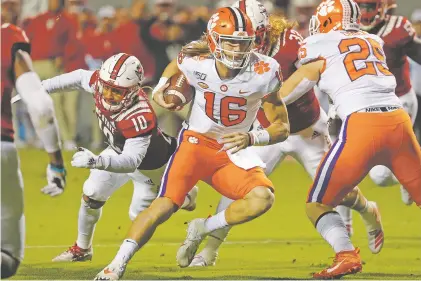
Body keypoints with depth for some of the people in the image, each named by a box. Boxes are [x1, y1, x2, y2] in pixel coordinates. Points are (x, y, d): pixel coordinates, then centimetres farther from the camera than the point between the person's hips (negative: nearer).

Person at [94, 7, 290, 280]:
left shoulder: (263, 73, -17)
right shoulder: (196, 65, -15)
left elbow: (282, 128, -9)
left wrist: (251, 138, -25)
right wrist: (162, 91, -2)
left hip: (234, 151, 1)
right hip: (197, 142, -1)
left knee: (262, 198, -26)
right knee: (167, 203, -23)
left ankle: (201, 229, -3)